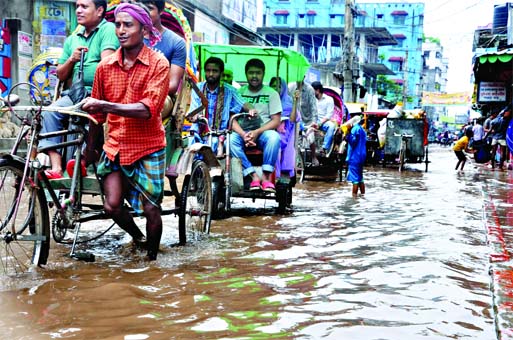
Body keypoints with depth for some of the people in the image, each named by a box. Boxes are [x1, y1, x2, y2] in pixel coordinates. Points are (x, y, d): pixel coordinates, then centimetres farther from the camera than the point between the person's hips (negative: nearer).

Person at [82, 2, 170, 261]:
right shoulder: (105, 66, 2)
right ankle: (138, 238, 24)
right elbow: (98, 113, 12)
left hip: (147, 147, -3)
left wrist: (105, 105, -31)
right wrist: (90, 148, 20)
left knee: (150, 210, 3)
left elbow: (148, 109, -22)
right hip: (115, 145, 3)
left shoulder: (158, 64, -10)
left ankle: (152, 257, 27)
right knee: (112, 206, -7)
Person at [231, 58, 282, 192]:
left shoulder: (271, 93, 7)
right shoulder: (239, 92, 10)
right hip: (242, 132, 1)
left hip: (263, 133, -1)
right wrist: (243, 134, -19)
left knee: (274, 137, -35)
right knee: (230, 139, -32)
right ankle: (254, 176, -31)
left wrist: (257, 132, -19)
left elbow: (276, 121, -2)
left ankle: (266, 177, -30)